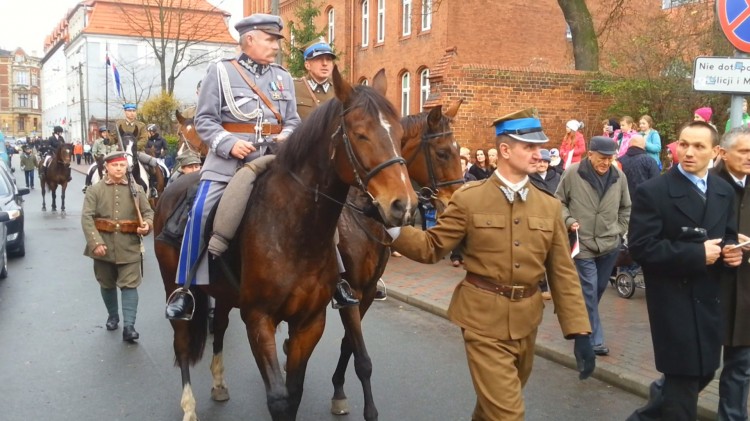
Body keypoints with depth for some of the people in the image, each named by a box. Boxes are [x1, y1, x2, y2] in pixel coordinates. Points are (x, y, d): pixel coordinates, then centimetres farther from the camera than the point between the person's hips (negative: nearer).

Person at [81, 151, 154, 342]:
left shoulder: (136, 189, 3)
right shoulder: (95, 190, -1)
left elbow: (148, 212, 7)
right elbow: (87, 217, -8)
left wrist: (147, 225, -16)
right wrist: (96, 242, -18)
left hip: (129, 247, 0)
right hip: (103, 246, 1)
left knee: (129, 285, -6)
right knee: (107, 285, 16)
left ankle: (129, 326, -6)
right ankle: (112, 316, 38)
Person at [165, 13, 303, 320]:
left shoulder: (283, 77, 13)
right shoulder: (221, 71, 2)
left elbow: (293, 121, 16)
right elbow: (204, 119, 0)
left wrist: (285, 138, -7)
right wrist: (229, 144, -16)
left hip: (271, 162, 4)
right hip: (226, 160, -3)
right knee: (200, 212, -19)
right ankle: (186, 287, -6)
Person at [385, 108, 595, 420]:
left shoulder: (549, 206, 3)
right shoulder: (468, 199, -8)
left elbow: (563, 273, 3)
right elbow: (432, 248, -4)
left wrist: (580, 332, -2)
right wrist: (392, 226, -21)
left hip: (526, 320, 5)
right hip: (484, 320, -4)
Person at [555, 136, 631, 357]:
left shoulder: (619, 176, 0)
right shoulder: (572, 173, -10)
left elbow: (626, 208, 14)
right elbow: (559, 202, 1)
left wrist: (619, 230, 7)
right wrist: (569, 221, -13)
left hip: (610, 245, 4)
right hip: (583, 245, -4)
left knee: (599, 290, 16)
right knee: (589, 293, -3)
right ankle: (594, 340, 7)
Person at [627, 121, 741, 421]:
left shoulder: (724, 192, 8)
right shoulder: (653, 191, -13)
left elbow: (727, 237, 17)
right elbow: (640, 248, -18)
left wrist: (731, 251, -7)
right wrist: (696, 254, -20)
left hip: (710, 300, 7)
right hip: (674, 302, -7)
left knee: (703, 373, 18)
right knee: (684, 382, 3)